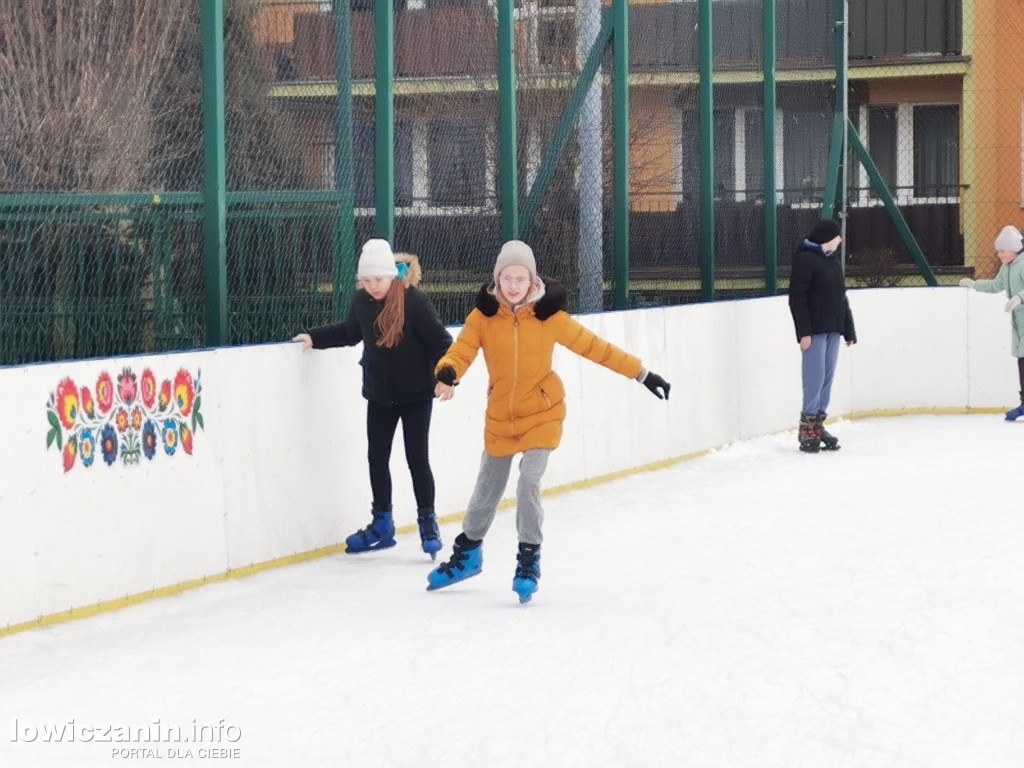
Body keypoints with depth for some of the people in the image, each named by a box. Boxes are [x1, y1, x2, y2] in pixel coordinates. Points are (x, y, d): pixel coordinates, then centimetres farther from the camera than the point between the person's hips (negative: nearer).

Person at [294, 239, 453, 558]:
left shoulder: (414, 301, -18)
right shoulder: (362, 302, -1)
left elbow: (439, 340, -15)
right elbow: (349, 333, 17)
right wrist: (314, 337, 10)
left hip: (415, 394, -5)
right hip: (379, 394, 5)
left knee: (417, 459, 0)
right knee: (376, 458, 10)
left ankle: (428, 522, 16)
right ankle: (382, 524, 24)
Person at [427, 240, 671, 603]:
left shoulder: (548, 315, -11)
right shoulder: (483, 315, -9)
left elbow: (593, 347, -7)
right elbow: (462, 349, -20)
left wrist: (641, 373, -5)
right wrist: (448, 371, -44)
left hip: (542, 414, -2)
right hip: (500, 417, 2)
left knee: (529, 482, -19)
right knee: (487, 490, 15)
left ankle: (529, 561, 0)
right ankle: (467, 554, 39)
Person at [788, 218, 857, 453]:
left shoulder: (834, 260, 18)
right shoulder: (805, 260, -9)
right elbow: (797, 298, -14)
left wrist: (849, 330, 20)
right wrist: (804, 331, -20)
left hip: (833, 329, 8)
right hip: (814, 331, -8)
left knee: (827, 379, 8)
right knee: (815, 379, -9)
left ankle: (818, 424, 14)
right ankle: (807, 429, -4)